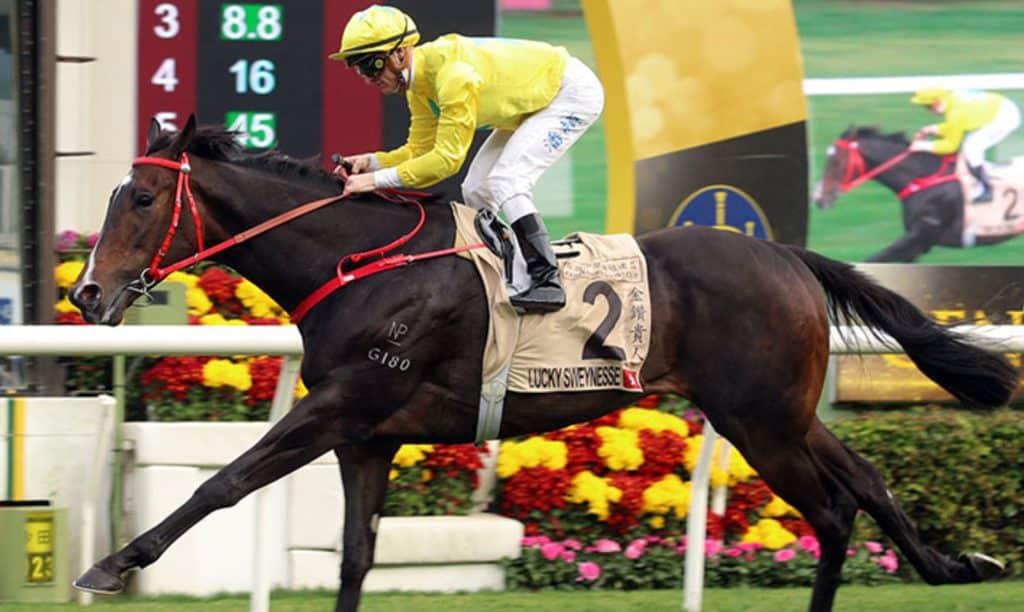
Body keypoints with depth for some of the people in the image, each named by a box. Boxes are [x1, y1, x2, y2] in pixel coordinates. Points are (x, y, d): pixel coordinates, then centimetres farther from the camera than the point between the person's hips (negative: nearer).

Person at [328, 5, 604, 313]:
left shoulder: (453, 73, -34)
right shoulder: (419, 84, -5)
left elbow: (448, 158, -34)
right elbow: (419, 150, 2)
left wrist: (378, 179, -35)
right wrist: (372, 162, -15)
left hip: (573, 92, -10)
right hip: (534, 101, 10)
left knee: (505, 181, -23)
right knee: (476, 191, 7)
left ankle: (547, 282, -22)